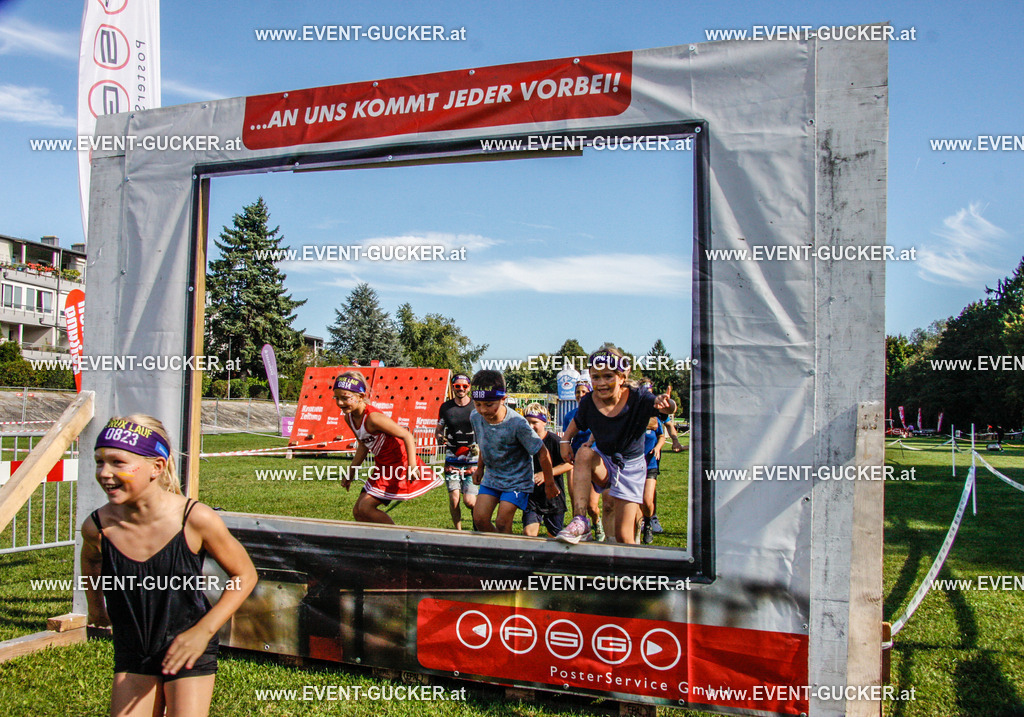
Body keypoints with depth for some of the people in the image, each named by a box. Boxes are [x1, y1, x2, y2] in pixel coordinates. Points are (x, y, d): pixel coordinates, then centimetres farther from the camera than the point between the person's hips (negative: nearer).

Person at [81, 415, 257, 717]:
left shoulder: (196, 520, -24)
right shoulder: (98, 527, -15)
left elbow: (244, 575, -11)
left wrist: (203, 631, -17)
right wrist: (95, 603, 19)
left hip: (189, 651, -3)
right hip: (131, 655, 3)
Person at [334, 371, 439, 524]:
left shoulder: (372, 418, -27)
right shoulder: (349, 417, -1)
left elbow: (406, 435, -25)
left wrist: (412, 465, -34)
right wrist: (351, 472, 19)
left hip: (399, 464, -9)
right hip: (382, 466, 9)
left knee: (365, 508, -13)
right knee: (357, 512, 10)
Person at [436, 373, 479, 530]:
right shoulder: (445, 407, 4)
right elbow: (439, 430, 15)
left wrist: (479, 446, -13)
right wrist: (440, 438, -7)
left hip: (472, 460, -2)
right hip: (452, 460, 2)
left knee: (469, 501, -6)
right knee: (453, 498, -5)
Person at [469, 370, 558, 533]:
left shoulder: (517, 424, -28)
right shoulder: (475, 417, -12)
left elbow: (542, 453, -18)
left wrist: (549, 483, -9)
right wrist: (480, 468, 21)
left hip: (517, 479, -5)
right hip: (491, 477, 5)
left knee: (502, 523, -12)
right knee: (479, 519, -5)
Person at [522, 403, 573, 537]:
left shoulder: (553, 440, -12)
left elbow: (569, 464, -14)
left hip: (553, 495, -3)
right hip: (532, 496, 3)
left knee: (554, 536, 12)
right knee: (528, 532, -15)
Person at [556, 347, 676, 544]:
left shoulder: (637, 399, -23)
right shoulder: (588, 402, -14)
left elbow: (669, 407, -37)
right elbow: (577, 423, 8)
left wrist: (665, 403, -59)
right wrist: (565, 440, -6)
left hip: (631, 467, -2)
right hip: (603, 463, 2)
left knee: (624, 538, -4)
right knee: (584, 453, -35)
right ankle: (580, 522, -34)